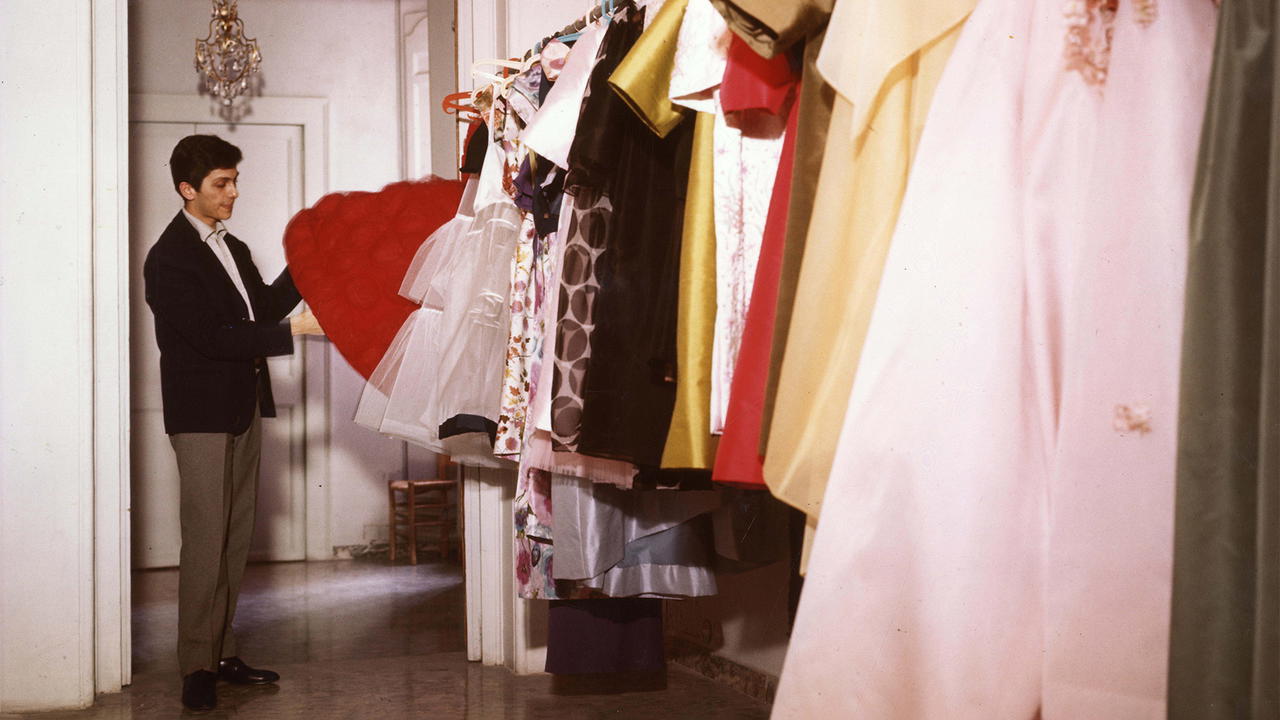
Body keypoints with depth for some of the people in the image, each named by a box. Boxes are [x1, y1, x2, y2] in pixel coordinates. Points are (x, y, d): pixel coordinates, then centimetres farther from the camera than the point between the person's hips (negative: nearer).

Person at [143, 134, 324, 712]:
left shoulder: (232, 248, 16)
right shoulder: (170, 258, -13)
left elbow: (263, 308, 16)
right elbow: (213, 337, -20)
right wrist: (296, 329, -23)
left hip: (243, 410, 9)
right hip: (202, 415, -8)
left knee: (235, 541, 11)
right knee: (205, 544, -7)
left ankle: (222, 654, 19)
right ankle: (197, 669, 0)